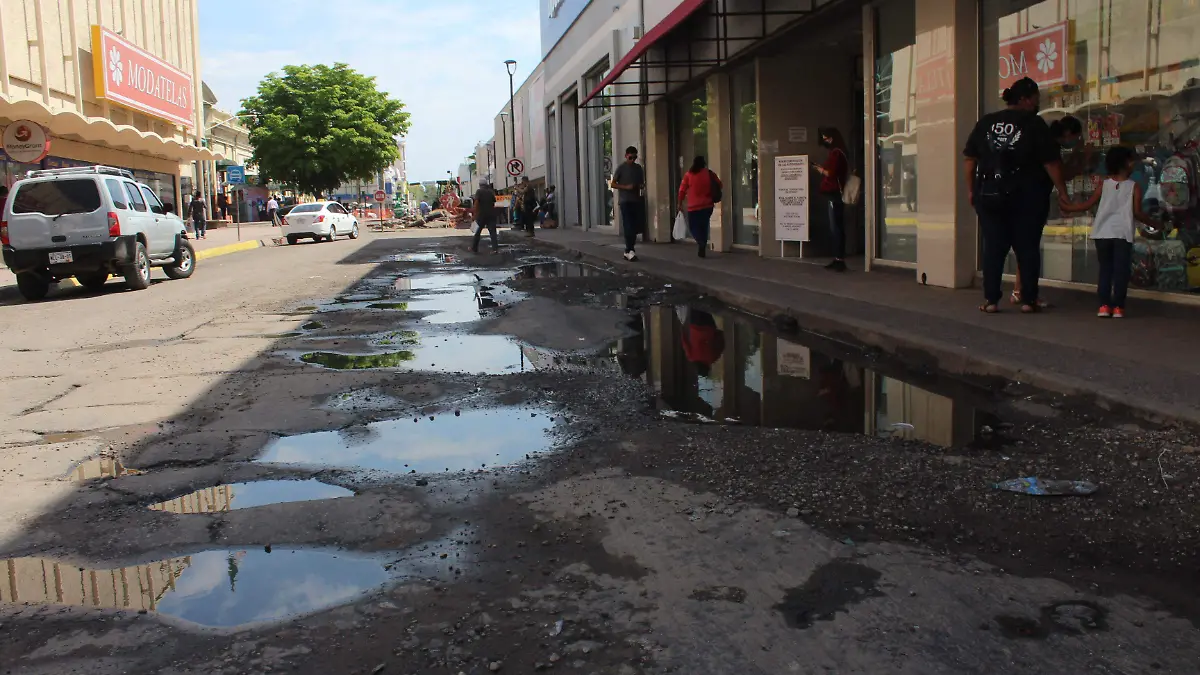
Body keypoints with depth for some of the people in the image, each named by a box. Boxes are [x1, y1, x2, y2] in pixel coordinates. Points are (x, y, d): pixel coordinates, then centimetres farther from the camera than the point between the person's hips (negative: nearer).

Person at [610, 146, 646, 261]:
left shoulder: (638, 168, 12)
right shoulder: (621, 168, -3)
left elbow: (642, 183, 22)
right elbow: (612, 184, -4)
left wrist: (641, 186, -2)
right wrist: (626, 187, -16)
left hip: (636, 200, 6)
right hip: (625, 201, -5)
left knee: (638, 225, 4)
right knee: (628, 226, -10)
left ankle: (628, 250, 16)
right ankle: (630, 251, -9)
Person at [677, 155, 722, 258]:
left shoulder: (688, 175, -4)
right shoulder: (709, 174, 1)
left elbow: (682, 190, -3)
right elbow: (719, 185, 8)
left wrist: (680, 203, 5)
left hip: (693, 207, -2)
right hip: (707, 206, 2)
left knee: (693, 227, 6)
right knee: (704, 227, 14)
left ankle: (701, 243, -20)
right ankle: (702, 249, 12)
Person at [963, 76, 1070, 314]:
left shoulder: (986, 122, 6)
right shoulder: (1035, 124, -5)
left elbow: (969, 158, 7)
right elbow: (1051, 162, -6)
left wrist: (971, 189, 14)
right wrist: (1062, 191, 2)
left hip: (989, 195, 3)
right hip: (1027, 197, -3)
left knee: (993, 247, 5)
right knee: (1027, 248, 5)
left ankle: (990, 300, 2)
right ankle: (1028, 300, 7)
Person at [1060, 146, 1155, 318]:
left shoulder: (1104, 184, 9)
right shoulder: (1134, 186, 1)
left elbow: (1088, 205, 7)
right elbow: (1137, 213, -3)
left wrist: (1067, 208, 20)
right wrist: (1154, 223, 11)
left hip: (1103, 233, 3)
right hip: (1122, 234, -3)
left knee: (1105, 269, 10)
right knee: (1121, 270, 1)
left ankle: (1104, 305, 5)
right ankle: (1118, 307, -2)